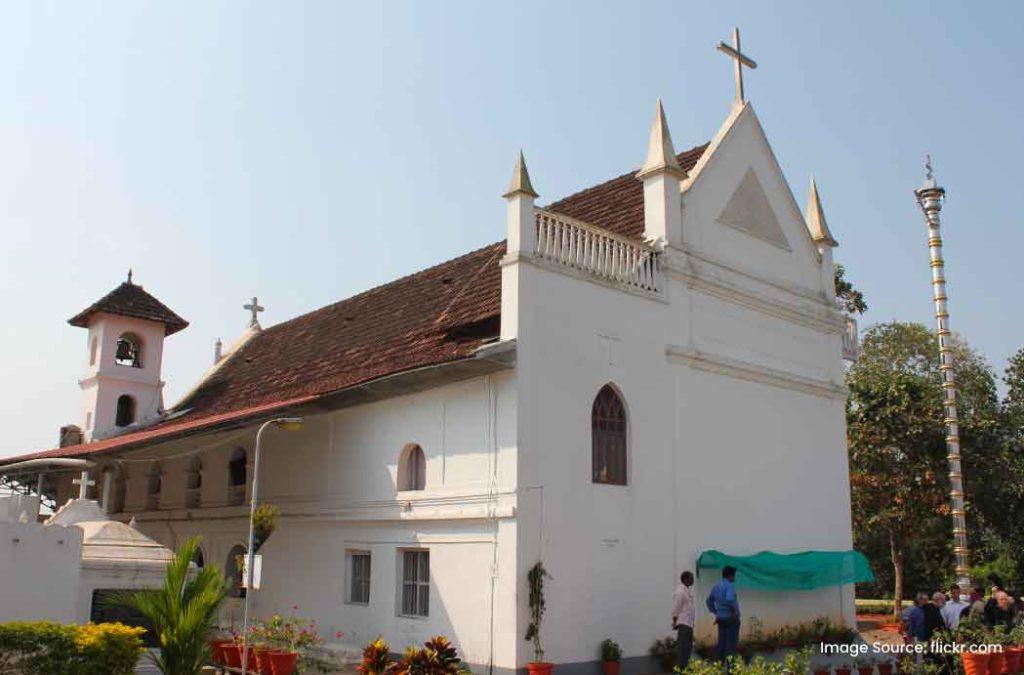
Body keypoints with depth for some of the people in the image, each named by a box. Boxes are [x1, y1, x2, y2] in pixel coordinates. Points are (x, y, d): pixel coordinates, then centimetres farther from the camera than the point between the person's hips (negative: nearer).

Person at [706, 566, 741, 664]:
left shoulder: (716, 586, 12)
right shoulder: (729, 586, -13)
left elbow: (709, 601, 21)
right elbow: (729, 599, -31)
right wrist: (733, 611, -18)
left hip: (720, 618, 8)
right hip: (731, 618, -8)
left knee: (721, 642, 10)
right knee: (732, 642, -4)